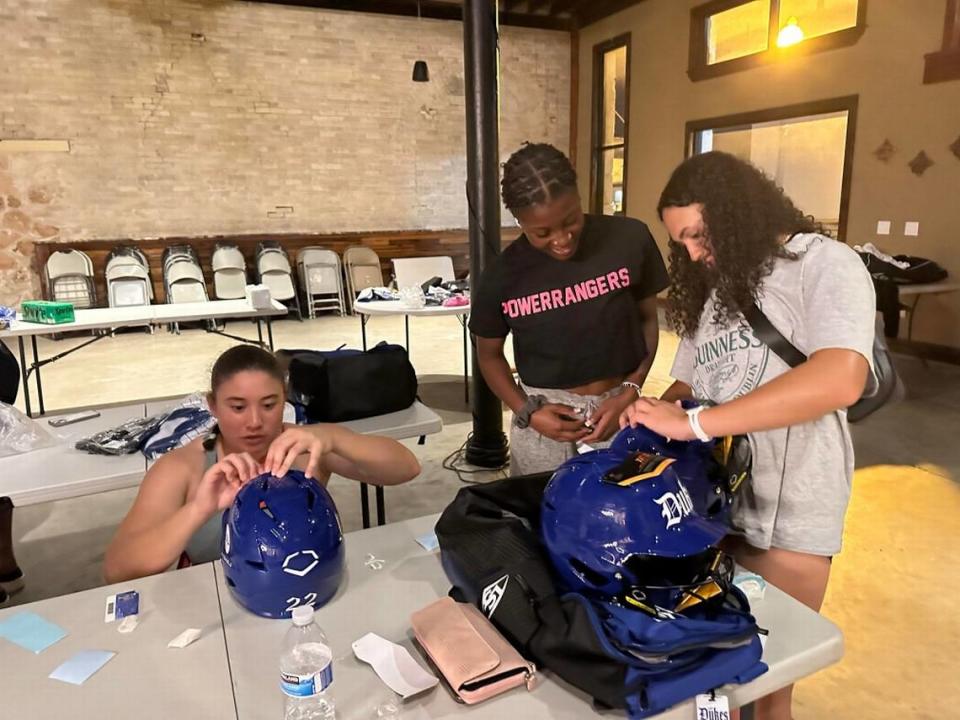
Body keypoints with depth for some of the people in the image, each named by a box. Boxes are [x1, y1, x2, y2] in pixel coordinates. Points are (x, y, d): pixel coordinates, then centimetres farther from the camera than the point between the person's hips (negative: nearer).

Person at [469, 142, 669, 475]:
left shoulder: (629, 239, -10)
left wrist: (629, 393, -9)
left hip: (618, 405, 1)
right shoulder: (502, 276, -9)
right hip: (545, 413, 0)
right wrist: (527, 412, -9)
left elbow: (648, 319, 3)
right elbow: (489, 354, 4)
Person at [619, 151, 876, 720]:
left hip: (788, 512, -5)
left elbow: (839, 378, -28)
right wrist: (661, 412, -12)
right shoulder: (711, 288, 11)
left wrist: (691, 423, -31)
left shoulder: (825, 265, -11)